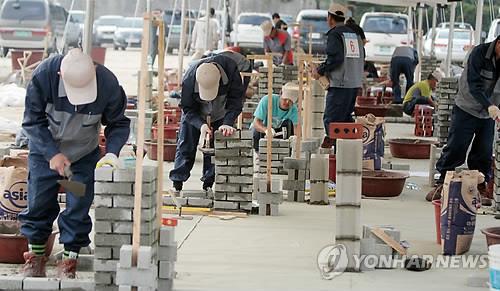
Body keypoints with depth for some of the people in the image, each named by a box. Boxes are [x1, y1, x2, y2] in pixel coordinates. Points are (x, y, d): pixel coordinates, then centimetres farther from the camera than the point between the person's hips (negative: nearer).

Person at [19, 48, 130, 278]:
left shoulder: (108, 84, -27)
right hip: (45, 151, 0)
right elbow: (33, 121, -18)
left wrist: (112, 152, -28)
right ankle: (36, 255, 22)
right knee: (39, 202, 5)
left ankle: (69, 259, 11)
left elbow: (119, 123, -11)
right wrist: (52, 154, -26)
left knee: (78, 206, -3)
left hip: (84, 155, 0)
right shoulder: (43, 76, -29)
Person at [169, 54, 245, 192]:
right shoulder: (189, 80, -36)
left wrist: (228, 123, -36)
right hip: (194, 114, -1)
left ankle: (208, 184, 7)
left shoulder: (230, 69, -36)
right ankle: (177, 183, 4)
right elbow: (187, 108, -23)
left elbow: (236, 99, -25)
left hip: (220, 115, 1)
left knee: (214, 149, -1)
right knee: (185, 146, -2)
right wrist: (201, 125, -39)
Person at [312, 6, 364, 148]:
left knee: (331, 119, -4)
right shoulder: (355, 34, 16)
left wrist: (320, 70, -11)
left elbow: (335, 58, -20)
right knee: (346, 117, 17)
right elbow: (362, 58, 17)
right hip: (355, 83, 8)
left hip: (340, 84, -8)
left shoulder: (334, 34, -8)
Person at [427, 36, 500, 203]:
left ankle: (481, 187, 16)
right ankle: (442, 183, 8)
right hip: (467, 109, -4)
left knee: (484, 152, 4)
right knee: (455, 147, -3)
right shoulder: (479, 53, -20)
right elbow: (474, 85, -28)